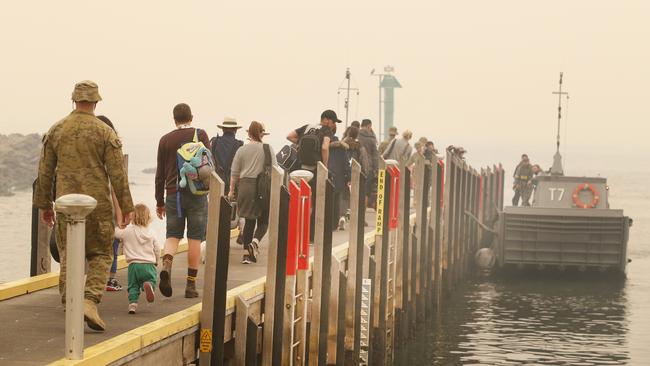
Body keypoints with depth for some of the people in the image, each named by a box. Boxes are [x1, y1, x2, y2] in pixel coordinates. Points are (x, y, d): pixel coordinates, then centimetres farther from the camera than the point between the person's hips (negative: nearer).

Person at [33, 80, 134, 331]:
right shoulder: (105, 132, -5)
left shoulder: (56, 130, 5)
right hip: (97, 204, -3)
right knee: (100, 256, 6)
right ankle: (90, 302, -12)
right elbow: (117, 173, -7)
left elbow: (45, 170, 8)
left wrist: (44, 204, 17)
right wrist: (126, 207, 0)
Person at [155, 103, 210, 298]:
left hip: (173, 193, 2)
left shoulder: (165, 140, 8)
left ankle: (166, 265, -21)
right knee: (194, 238, 3)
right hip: (196, 194, -2)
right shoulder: (200, 135, 1)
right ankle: (191, 284, 2)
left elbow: (160, 173, 10)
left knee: (173, 235, 9)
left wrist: (160, 201, 15)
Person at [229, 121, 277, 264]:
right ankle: (255, 242, -18)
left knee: (249, 220, 11)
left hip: (245, 186, 3)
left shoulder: (241, 150, 5)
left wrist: (232, 190, 16)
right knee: (264, 219, 8)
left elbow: (234, 173, 7)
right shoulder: (268, 149, -1)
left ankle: (247, 253, 9)